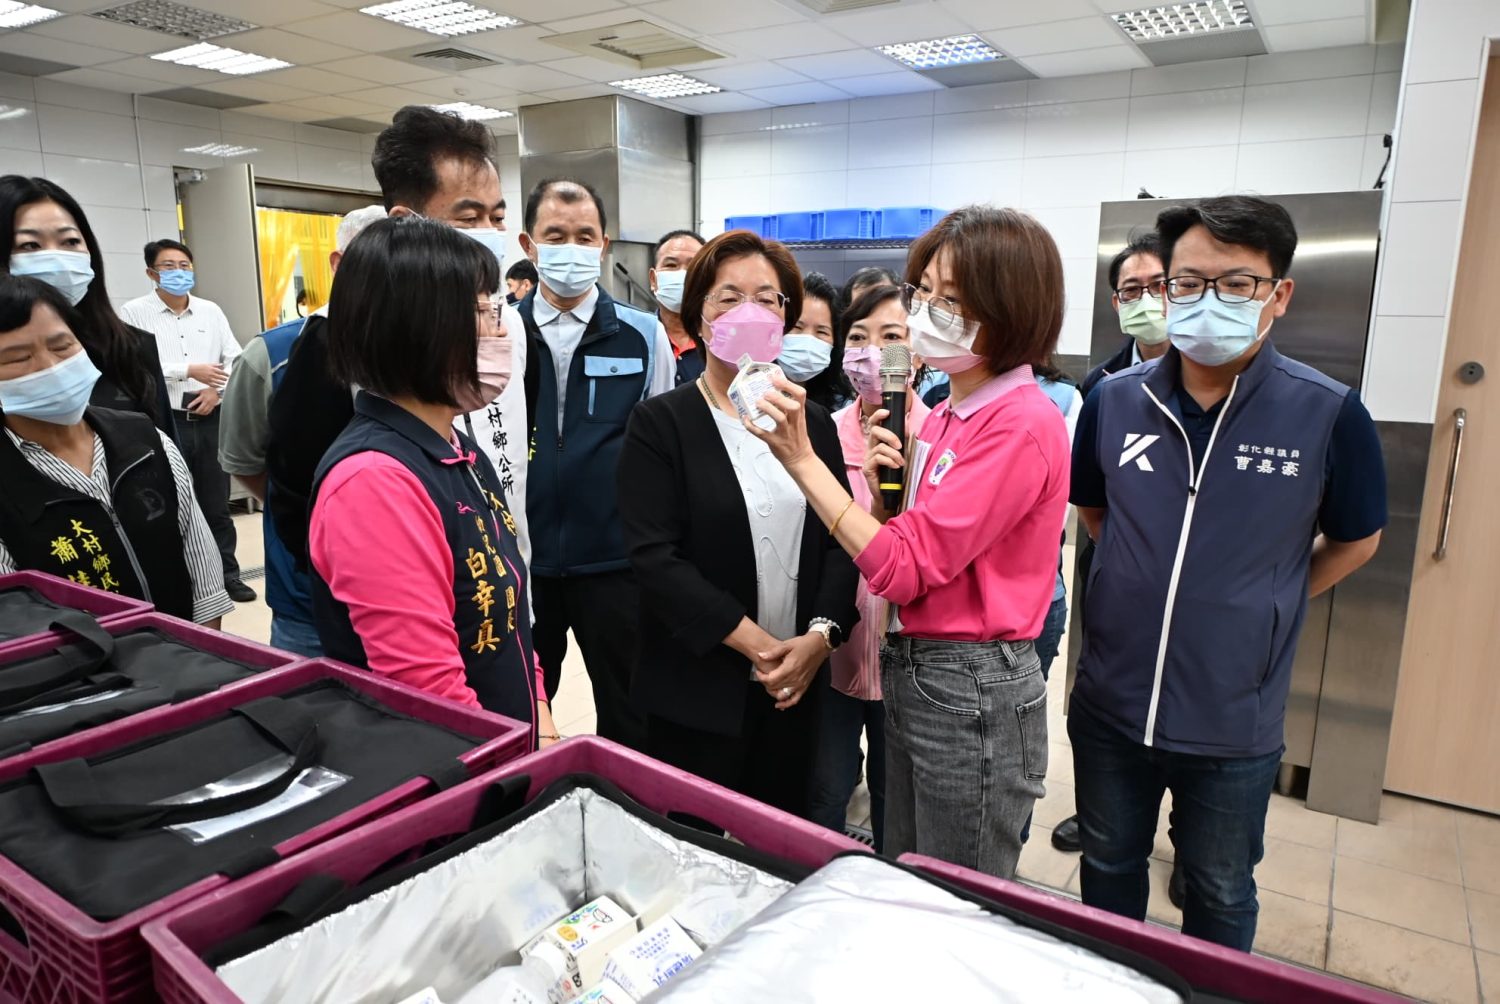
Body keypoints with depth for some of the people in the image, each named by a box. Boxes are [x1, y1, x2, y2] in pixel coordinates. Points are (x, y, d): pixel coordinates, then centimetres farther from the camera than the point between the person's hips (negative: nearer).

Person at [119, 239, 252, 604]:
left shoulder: (211, 311, 11)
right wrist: (189, 371, -18)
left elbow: (235, 357, 9)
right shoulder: (134, 313, -2)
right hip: (163, 420, -3)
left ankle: (227, 574, 21)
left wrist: (216, 389, -7)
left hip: (210, 418, 4)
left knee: (217, 502, 11)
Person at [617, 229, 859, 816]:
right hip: (697, 692, -3)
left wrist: (820, 635, -12)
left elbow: (841, 541, 4)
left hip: (795, 687, 4)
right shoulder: (659, 424, -5)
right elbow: (655, 557, -14)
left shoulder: (812, 422, 9)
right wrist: (756, 643, -16)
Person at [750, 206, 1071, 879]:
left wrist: (800, 457, -24)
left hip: (972, 692, -8)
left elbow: (906, 567, -22)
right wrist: (882, 487, -8)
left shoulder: (1021, 425, -18)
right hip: (910, 669, 8)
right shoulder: (946, 414, 7)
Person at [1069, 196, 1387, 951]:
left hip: (1233, 722, -2)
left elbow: (1355, 540, 3)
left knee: (1220, 897, 22)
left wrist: (1261, 605, 0)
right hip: (1110, 705, 2)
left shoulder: (1328, 414, -14)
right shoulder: (1113, 400, -7)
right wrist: (1151, 580, 6)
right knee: (1108, 874, 23)